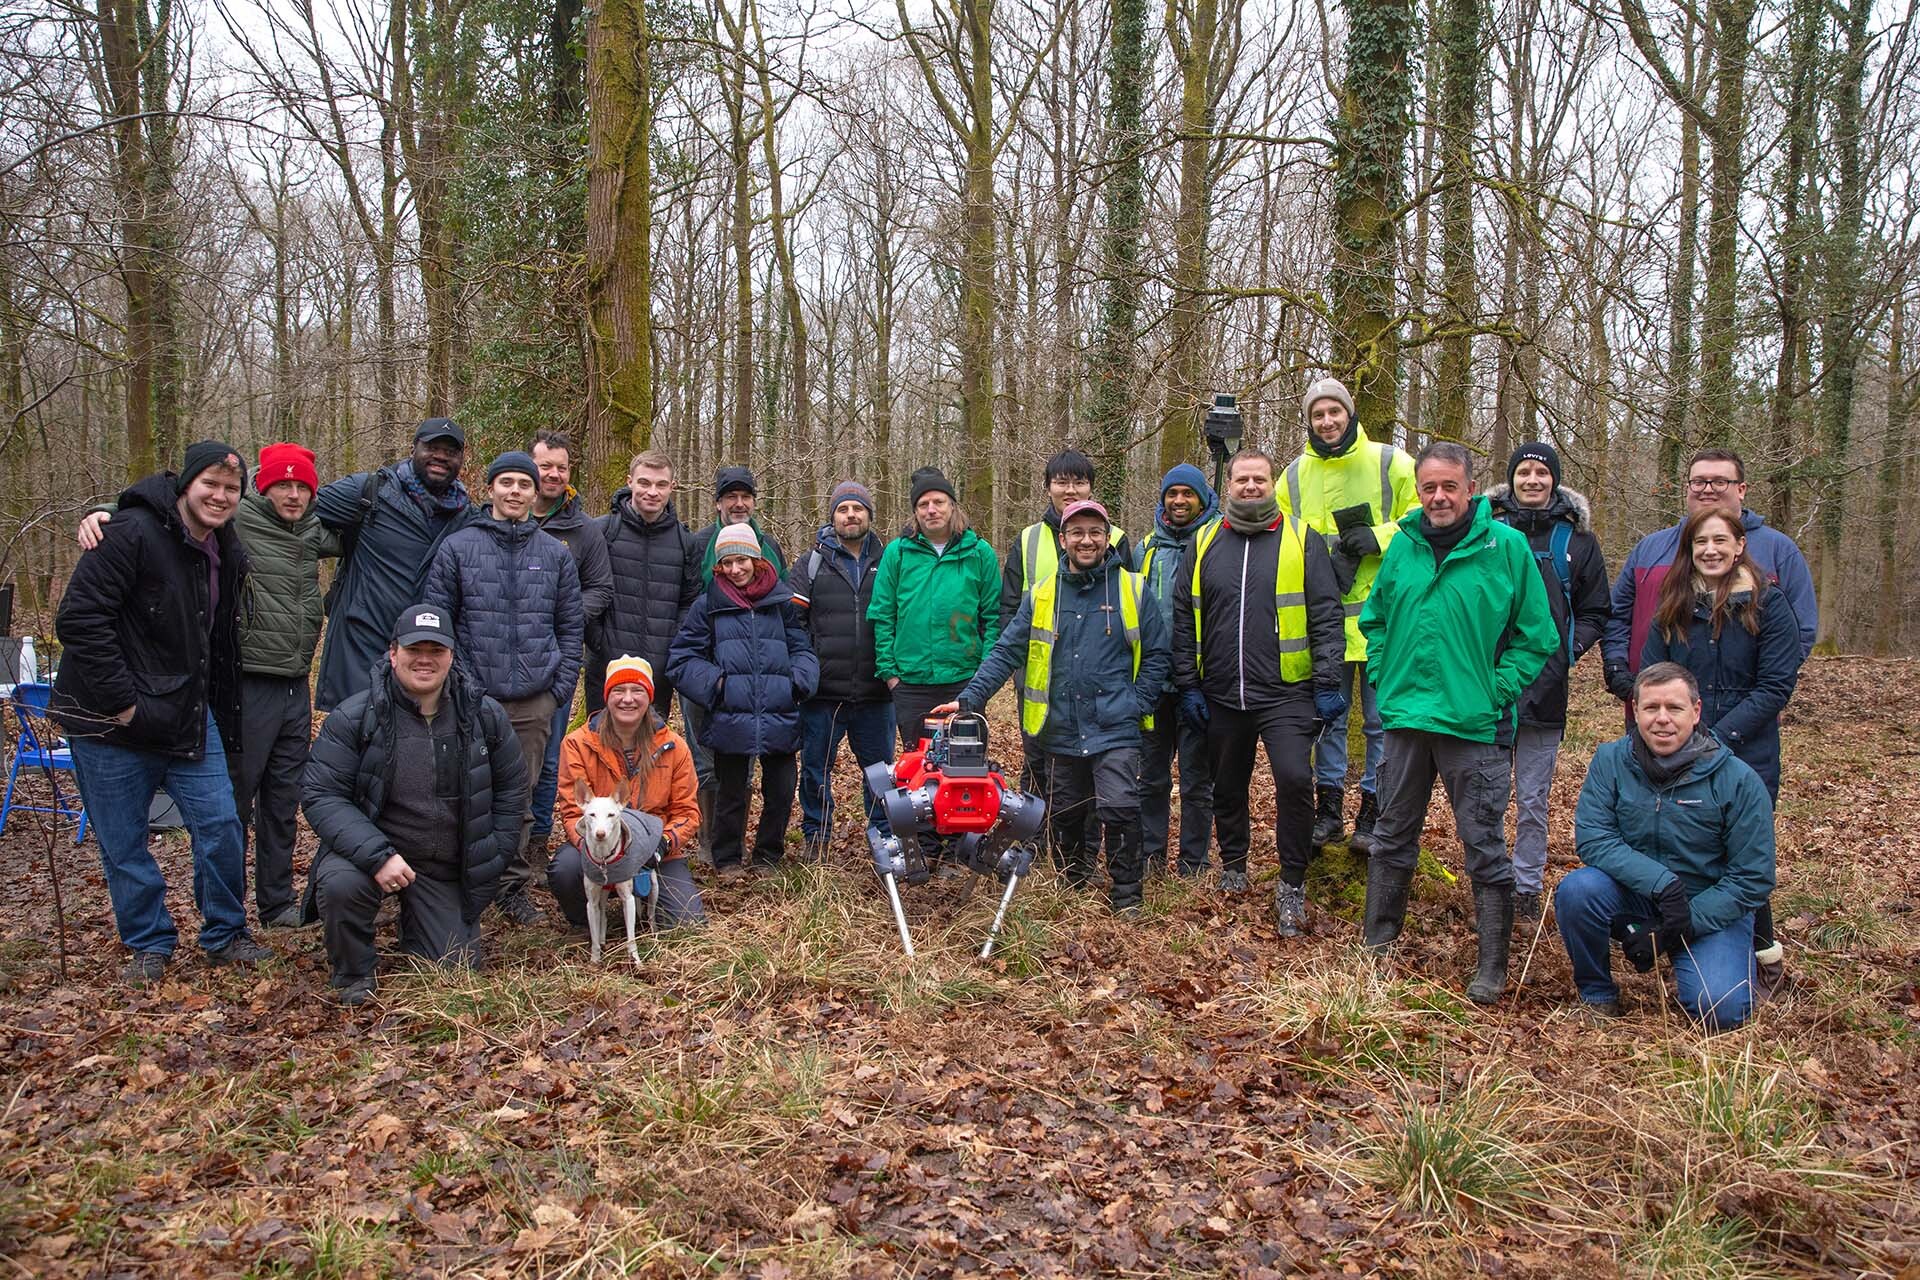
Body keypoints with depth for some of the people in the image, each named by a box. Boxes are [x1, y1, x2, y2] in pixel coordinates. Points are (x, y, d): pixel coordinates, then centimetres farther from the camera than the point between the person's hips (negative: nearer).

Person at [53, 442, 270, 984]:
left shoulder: (227, 552, 7)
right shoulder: (133, 533, -18)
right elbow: (78, 619, -21)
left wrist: (218, 710, 13)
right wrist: (123, 703, -20)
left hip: (189, 716, 6)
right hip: (113, 721, -6)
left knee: (221, 824, 4)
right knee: (123, 842, 5)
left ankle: (224, 934, 19)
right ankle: (149, 944, 22)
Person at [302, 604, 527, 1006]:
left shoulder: (484, 715, -5)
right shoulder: (354, 717, -13)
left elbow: (511, 789, 8)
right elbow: (319, 795, -15)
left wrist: (490, 864, 2)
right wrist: (377, 856, -29)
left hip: (449, 870, 3)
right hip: (370, 848, -2)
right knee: (339, 883, -35)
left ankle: (418, 925, 36)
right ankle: (353, 979, -4)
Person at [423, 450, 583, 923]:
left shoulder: (556, 554, 9)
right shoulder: (457, 548, 2)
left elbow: (570, 628, 11)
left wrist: (562, 688, 3)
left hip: (534, 701, 2)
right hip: (473, 698, -2)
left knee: (521, 796, 8)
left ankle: (514, 885, 19)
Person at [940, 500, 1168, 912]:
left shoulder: (1133, 589, 0)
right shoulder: (1041, 595, 5)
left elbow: (1155, 653, 4)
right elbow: (1006, 652, 3)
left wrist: (1138, 704, -5)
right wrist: (969, 698, -7)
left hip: (1115, 729, -3)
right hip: (1061, 731, 3)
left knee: (1118, 808, -14)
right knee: (1065, 815, 13)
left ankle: (1126, 895, 3)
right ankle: (1071, 886, 33)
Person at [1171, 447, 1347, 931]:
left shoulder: (1303, 540, 1)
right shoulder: (1203, 544, 8)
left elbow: (1326, 617, -2)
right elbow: (1184, 620, 10)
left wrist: (1327, 683, -8)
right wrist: (1188, 685, 5)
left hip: (1286, 693, -3)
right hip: (1221, 695, 3)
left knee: (1294, 779, -16)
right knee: (1228, 787, 14)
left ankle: (1292, 885, 0)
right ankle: (1233, 868, 35)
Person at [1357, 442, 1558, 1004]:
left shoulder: (1506, 545, -7)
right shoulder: (1403, 544, 4)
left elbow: (1536, 637, -3)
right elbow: (1374, 618, 16)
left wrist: (1496, 690, -9)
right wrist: (1384, 681, 6)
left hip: (1474, 725, -4)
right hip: (1405, 718, 4)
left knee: (1485, 847, 4)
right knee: (1392, 836, 15)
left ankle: (1493, 968, 16)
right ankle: (1377, 945, 29)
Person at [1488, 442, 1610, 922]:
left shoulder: (1577, 539, 5)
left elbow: (1595, 613, 10)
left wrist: (1569, 649, -7)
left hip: (1544, 688, 0)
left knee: (1533, 800, 9)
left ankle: (1527, 887, 21)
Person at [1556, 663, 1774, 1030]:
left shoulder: (1739, 781, -12)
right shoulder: (1611, 760, -8)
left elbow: (1752, 880, -10)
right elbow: (1591, 838, -16)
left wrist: (1686, 923, -19)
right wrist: (1662, 882, -29)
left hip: (1711, 908, -1)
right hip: (1633, 896, 1)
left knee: (1719, 1013, -23)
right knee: (1577, 889, -30)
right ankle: (1597, 995, -4)